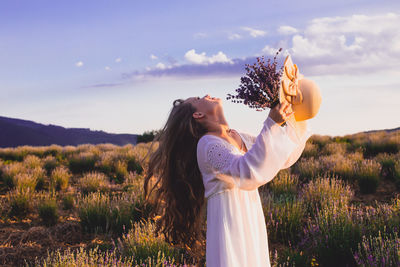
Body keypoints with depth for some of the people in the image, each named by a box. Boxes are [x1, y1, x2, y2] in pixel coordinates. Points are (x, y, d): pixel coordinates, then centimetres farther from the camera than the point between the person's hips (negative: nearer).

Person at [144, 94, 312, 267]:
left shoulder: (241, 138, 12)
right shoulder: (207, 144, -13)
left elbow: (283, 157, 19)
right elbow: (248, 172, -29)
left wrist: (293, 121, 9)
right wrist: (272, 124, -30)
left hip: (252, 225, 8)